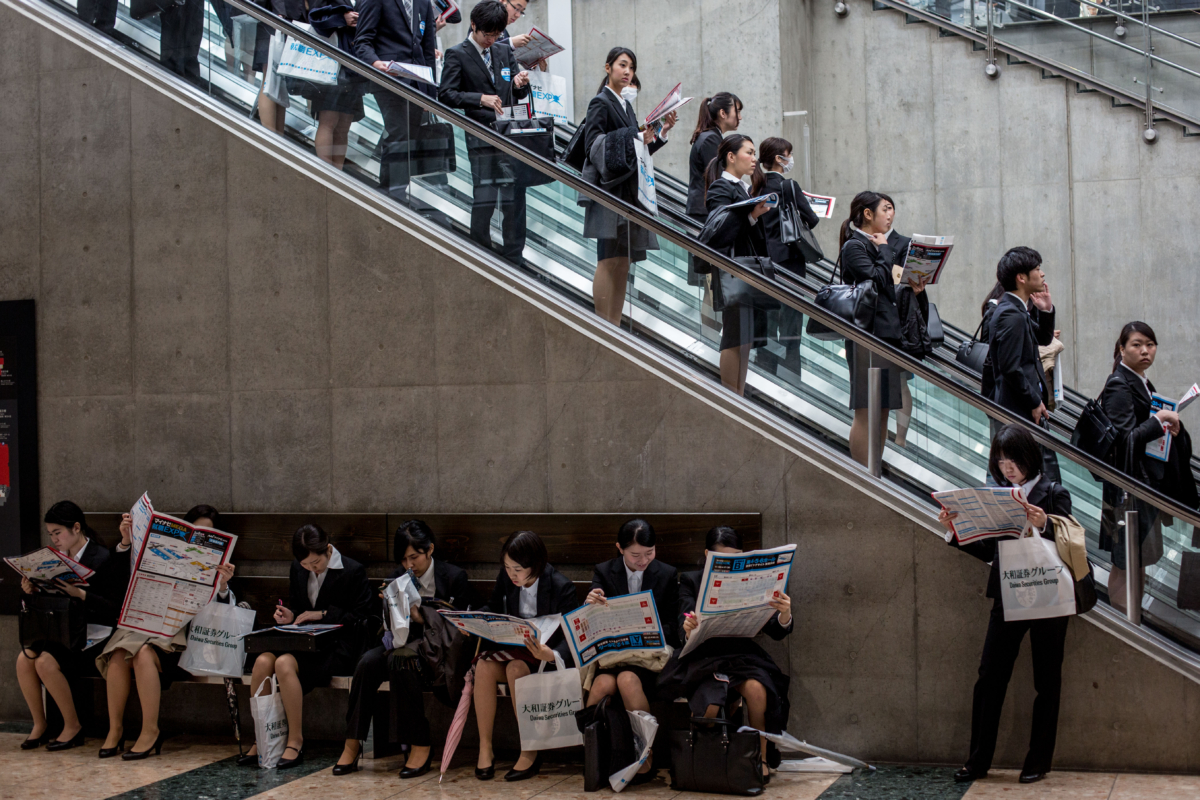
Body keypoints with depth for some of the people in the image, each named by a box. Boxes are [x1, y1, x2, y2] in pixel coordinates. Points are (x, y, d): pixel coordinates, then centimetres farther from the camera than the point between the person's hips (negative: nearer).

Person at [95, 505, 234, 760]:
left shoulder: (214, 565, 12)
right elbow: (115, 580, 12)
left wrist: (222, 586, -20)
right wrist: (126, 543, 2)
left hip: (177, 631, -3)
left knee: (144, 653, -33)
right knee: (118, 656, -28)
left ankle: (151, 732, -25)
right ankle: (115, 729, -14)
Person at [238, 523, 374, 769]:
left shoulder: (353, 571, -4)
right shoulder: (298, 569, 14)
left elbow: (361, 615, -7)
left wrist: (323, 615, -13)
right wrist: (287, 616, 1)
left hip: (338, 647, -6)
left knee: (284, 664, -32)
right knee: (263, 661, -25)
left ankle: (296, 743, -22)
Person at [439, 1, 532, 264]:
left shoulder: (504, 51, 19)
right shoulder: (457, 55, 3)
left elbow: (520, 95, 21)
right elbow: (447, 95, -5)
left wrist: (520, 84, -2)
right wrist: (480, 99, -15)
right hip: (482, 137, -5)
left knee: (515, 196, 3)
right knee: (484, 198, -6)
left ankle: (514, 255, 11)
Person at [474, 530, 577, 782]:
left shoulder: (561, 587, -16)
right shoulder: (505, 579, -1)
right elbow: (493, 609, 17)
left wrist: (551, 655, -39)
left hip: (546, 656, -5)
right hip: (513, 650, 5)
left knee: (516, 668, -35)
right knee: (484, 666, -27)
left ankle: (530, 752, -24)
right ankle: (485, 749, -18)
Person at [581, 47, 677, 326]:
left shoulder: (625, 105, 20)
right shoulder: (600, 103, -5)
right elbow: (594, 148, -16)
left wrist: (661, 133, 9)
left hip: (628, 192, 9)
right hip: (608, 190, -9)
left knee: (623, 264, 6)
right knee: (609, 261, -11)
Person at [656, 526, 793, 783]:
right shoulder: (691, 581, 8)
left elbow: (776, 632, 2)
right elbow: (686, 634, -4)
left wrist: (784, 615, -22)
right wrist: (689, 631, -30)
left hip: (741, 656, 2)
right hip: (704, 658, -1)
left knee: (755, 689, -32)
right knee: (709, 704, -32)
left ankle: (761, 757, -13)